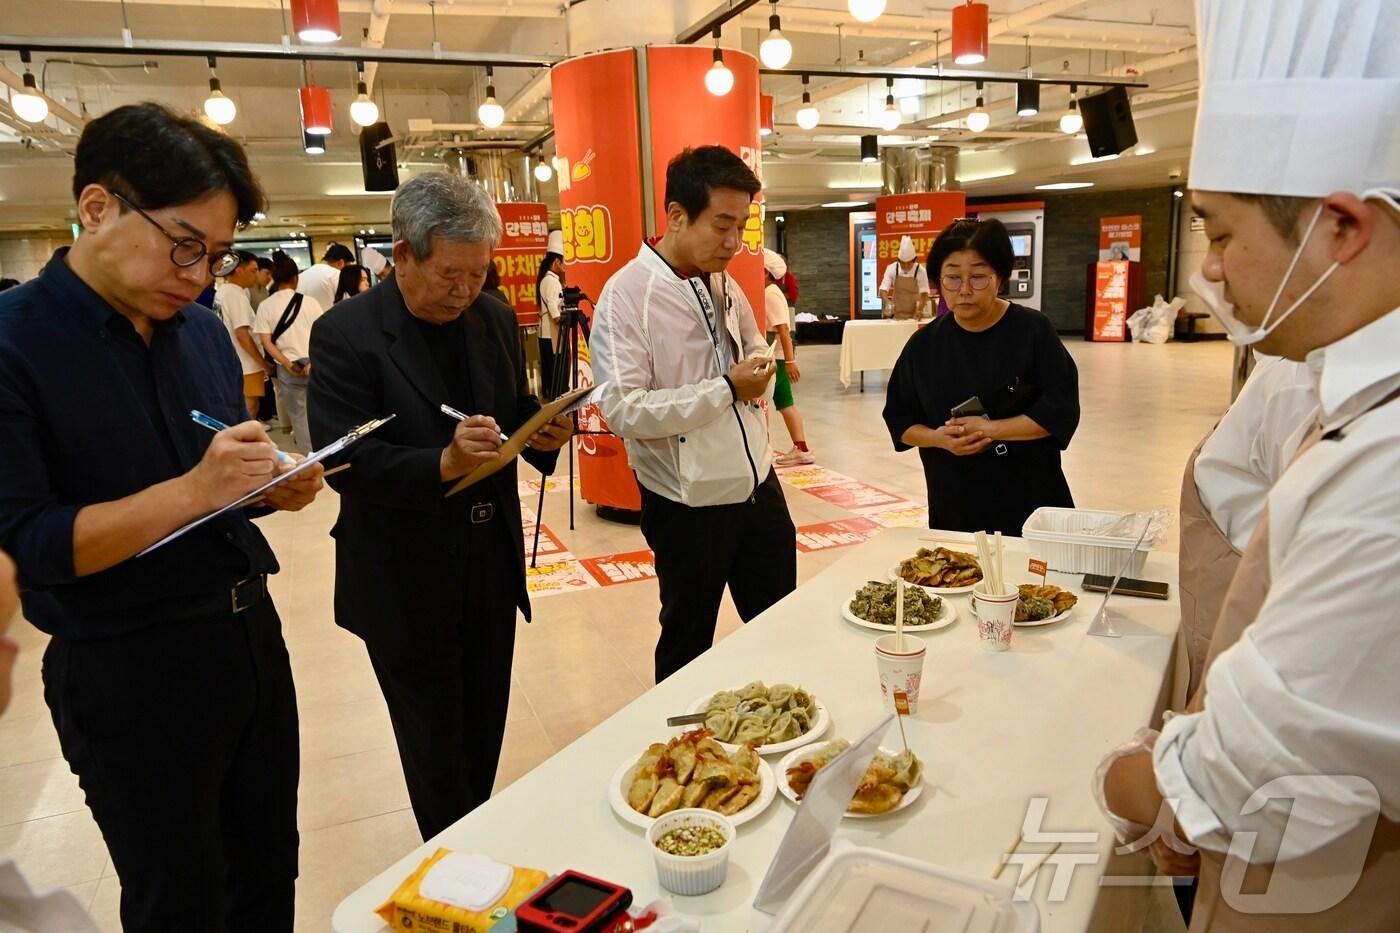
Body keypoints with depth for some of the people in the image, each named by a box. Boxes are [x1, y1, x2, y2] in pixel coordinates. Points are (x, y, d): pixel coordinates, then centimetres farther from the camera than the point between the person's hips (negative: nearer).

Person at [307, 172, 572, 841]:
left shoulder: (495, 318, 3)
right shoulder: (345, 334, -14)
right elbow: (343, 459, -18)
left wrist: (543, 434, -10)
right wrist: (443, 464, -33)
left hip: (491, 567, 5)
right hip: (406, 582, -5)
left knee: (485, 734, 20)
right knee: (436, 753, 12)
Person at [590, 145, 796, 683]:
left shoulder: (725, 285, 6)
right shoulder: (626, 295, -16)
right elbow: (624, 412, -25)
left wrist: (759, 374, -3)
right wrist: (727, 388, -23)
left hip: (760, 489, 7)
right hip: (690, 507, -6)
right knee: (687, 648, 15)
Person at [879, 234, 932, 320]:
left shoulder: (921, 271, -12)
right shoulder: (891, 269, -9)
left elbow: (924, 293, -12)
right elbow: (883, 290, -11)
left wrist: (920, 310, -30)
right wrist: (888, 303, -31)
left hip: (914, 315, -1)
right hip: (896, 314, 1)